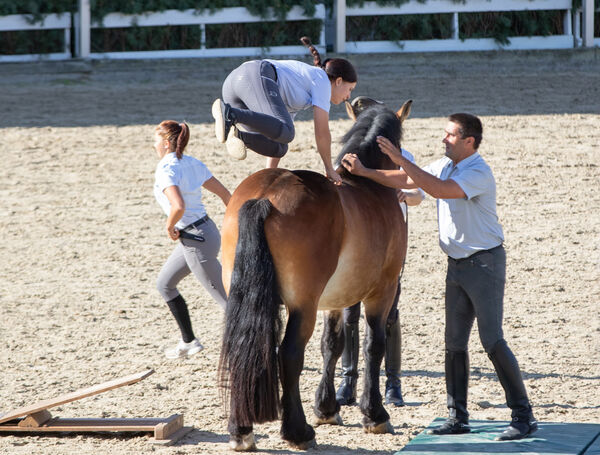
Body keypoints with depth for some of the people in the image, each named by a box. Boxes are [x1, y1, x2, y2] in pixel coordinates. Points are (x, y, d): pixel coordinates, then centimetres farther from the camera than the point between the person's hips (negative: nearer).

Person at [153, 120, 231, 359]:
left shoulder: (166, 170, -19)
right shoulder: (193, 164, 7)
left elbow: (178, 206, -35)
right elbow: (225, 194, 9)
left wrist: (169, 227, -16)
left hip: (196, 240, -10)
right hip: (206, 230, 10)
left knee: (225, 298, -2)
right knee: (164, 284, 23)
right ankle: (188, 341, 29)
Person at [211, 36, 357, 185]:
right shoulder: (322, 80, 14)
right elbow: (321, 132, 7)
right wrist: (330, 169, 19)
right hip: (255, 77, -8)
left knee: (279, 149, 4)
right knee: (285, 133, -28)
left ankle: (238, 134, -23)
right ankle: (228, 113, -42)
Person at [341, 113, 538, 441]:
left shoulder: (478, 172, -18)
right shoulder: (444, 166, 9)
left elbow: (440, 190, -31)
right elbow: (404, 181, 6)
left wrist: (401, 160, -31)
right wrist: (365, 172, -6)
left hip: (484, 263, -8)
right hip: (457, 264, 8)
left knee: (492, 340, -9)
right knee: (454, 341, 7)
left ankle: (523, 415, -4)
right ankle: (458, 416, 11)